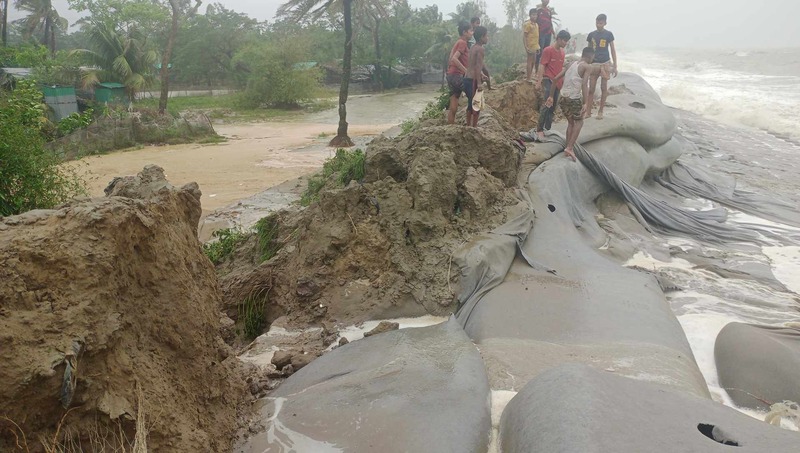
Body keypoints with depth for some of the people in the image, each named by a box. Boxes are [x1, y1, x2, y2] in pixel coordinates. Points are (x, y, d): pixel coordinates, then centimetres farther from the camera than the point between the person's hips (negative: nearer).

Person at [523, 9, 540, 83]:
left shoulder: (536, 24, 14)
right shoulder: (527, 24, -11)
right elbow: (524, 36, -13)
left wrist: (538, 47, 17)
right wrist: (526, 47, -19)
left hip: (535, 46, 8)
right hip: (530, 46, -8)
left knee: (533, 61, 13)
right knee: (530, 61, -4)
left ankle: (527, 75, 25)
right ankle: (528, 78, 1)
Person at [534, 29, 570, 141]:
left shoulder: (562, 52, 15)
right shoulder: (548, 50, -6)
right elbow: (542, 66, -10)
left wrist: (563, 81, 20)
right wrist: (539, 81, -16)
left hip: (558, 82, 7)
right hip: (549, 80, -7)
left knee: (553, 107, 8)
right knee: (547, 104, -18)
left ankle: (547, 129, 14)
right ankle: (539, 129, -15)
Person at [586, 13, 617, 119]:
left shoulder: (608, 34, -2)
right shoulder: (591, 35, 4)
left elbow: (613, 50, 1)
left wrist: (615, 66, -3)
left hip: (605, 63, -2)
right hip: (594, 63, 2)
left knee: (604, 88, 3)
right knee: (591, 88, 0)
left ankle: (600, 111, 12)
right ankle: (588, 111, 6)